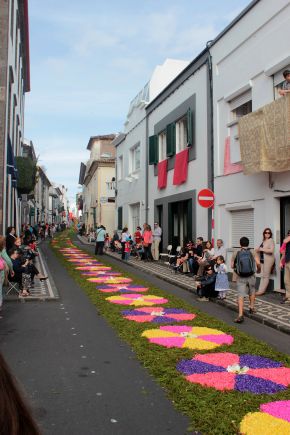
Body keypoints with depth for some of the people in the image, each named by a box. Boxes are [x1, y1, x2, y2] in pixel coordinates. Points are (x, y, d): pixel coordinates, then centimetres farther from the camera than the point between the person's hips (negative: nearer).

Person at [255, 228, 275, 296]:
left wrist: (262, 249, -14)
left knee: (266, 276, -3)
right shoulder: (263, 241, 16)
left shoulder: (271, 240, -6)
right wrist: (258, 250, 4)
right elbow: (260, 249, 25)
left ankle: (262, 290, -2)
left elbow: (271, 250, -18)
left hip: (268, 260, -7)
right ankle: (260, 290, 8)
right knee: (262, 275, 7)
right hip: (262, 260, 7)